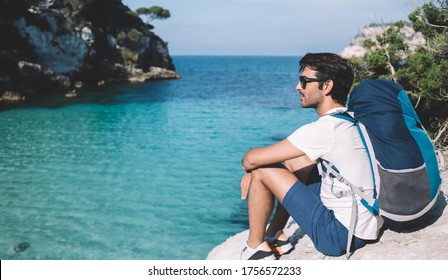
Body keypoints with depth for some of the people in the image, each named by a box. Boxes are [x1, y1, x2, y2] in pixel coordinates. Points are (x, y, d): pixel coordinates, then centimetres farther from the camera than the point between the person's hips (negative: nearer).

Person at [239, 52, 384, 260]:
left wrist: (249, 165, 5)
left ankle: (256, 249, 12)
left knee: (261, 171, -5)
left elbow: (252, 159, -18)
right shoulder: (353, 120, 6)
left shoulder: (323, 129, -22)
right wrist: (253, 171, 7)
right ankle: (276, 237, 26)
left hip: (340, 236, -9)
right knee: (294, 158, 19)